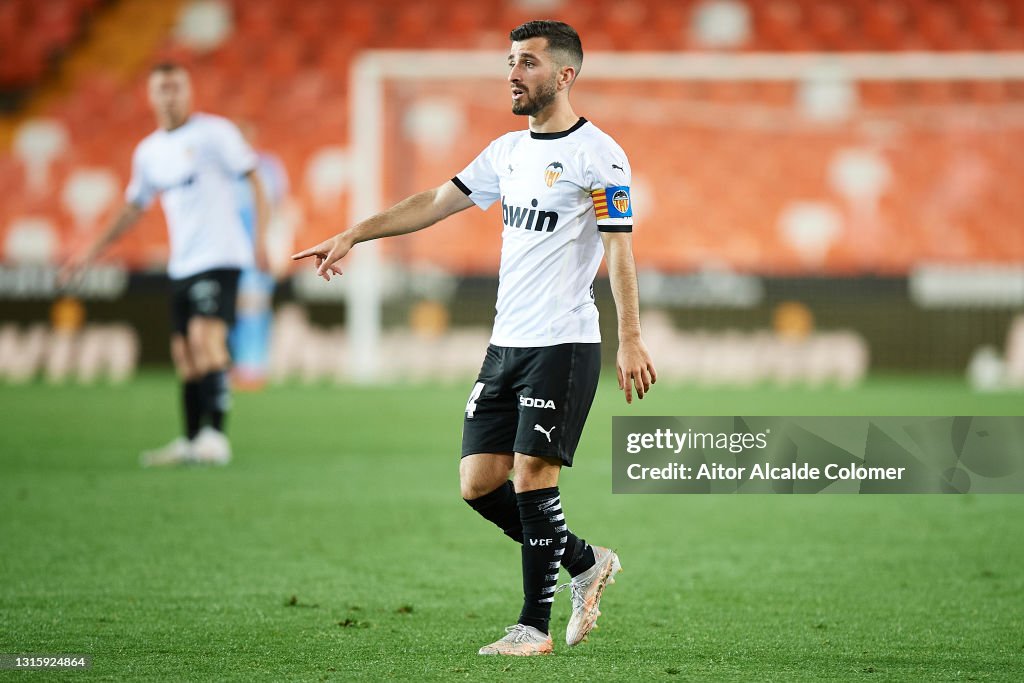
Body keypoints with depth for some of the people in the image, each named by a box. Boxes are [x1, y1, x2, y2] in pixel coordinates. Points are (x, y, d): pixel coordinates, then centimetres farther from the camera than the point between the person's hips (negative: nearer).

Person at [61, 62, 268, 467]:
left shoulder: (214, 132, -4)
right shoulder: (148, 152, 14)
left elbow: (255, 182, -3)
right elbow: (134, 208, 26)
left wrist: (262, 237, -13)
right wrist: (94, 251, 23)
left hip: (219, 255, -6)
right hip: (181, 264, 6)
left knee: (205, 336, -20)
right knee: (184, 353, 4)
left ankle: (215, 435, -24)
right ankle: (191, 442, 11)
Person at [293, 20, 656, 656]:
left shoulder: (597, 154, -8)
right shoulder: (508, 151, 14)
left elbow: (620, 250, -12)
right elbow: (436, 202, 19)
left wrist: (631, 340, -18)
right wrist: (352, 235, 15)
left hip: (564, 345, -8)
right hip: (507, 343, 8)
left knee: (532, 476, -11)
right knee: (479, 483, 4)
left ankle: (535, 626, -1)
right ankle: (585, 562, 22)